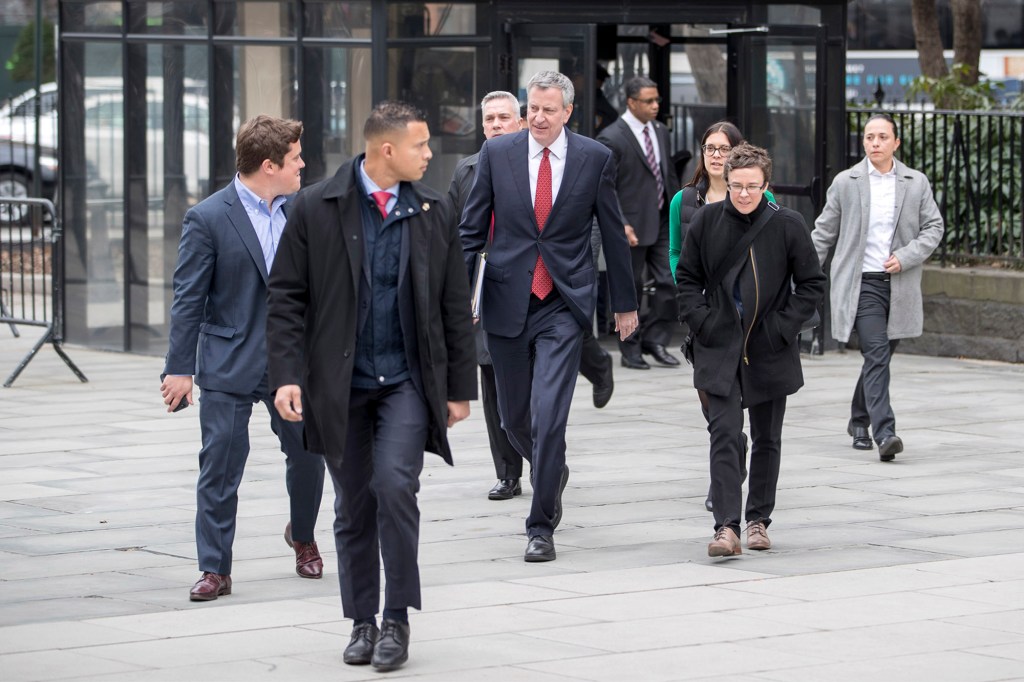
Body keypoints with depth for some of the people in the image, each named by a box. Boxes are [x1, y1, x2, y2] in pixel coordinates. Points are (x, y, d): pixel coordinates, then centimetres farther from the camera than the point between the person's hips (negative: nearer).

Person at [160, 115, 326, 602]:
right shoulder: (208, 219, -8)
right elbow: (188, 299, -8)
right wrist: (179, 369, -10)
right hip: (229, 366, -4)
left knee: (308, 454, 9)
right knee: (220, 469, -1)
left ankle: (302, 537, 36)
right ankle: (215, 570, 7)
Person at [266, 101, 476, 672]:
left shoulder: (435, 212, 4)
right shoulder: (317, 209, -3)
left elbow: (455, 306, 8)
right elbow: (287, 297, -2)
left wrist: (460, 386, 7)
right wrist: (287, 374, -11)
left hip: (407, 380, 0)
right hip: (341, 384, 0)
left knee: (395, 484, -17)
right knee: (353, 507, 7)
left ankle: (398, 619, -6)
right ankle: (363, 621, 20)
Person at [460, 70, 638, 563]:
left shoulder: (595, 158, 0)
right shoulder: (497, 153, 2)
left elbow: (613, 232, 8)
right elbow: (472, 228, 6)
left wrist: (625, 302, 13)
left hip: (564, 304, -2)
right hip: (506, 302, 2)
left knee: (549, 414, -13)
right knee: (514, 417, 11)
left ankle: (541, 527, -4)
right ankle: (552, 472, 43)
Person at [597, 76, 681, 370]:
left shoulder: (660, 131, 10)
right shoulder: (612, 138, -12)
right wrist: (620, 224, -19)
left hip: (662, 221, 6)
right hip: (633, 226, -6)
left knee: (670, 282, 0)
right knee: (630, 289, 3)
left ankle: (654, 338, 14)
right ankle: (630, 349, 14)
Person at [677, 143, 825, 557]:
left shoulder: (787, 226, -4)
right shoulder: (706, 221, 0)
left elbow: (812, 284, 2)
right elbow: (687, 277, 10)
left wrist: (784, 326, -7)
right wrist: (701, 321, -3)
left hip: (769, 351, 0)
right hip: (720, 350, 0)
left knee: (767, 440, 11)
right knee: (724, 434, -12)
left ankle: (758, 519, 25)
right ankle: (726, 527, -17)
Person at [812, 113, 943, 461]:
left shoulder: (917, 183, 6)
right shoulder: (845, 183, 3)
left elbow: (934, 226, 8)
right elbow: (824, 233, 8)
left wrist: (906, 257, -7)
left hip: (899, 285, 3)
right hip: (860, 283, -3)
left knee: (879, 357, 12)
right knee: (876, 354, -16)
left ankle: (859, 420, 33)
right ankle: (884, 433, -23)